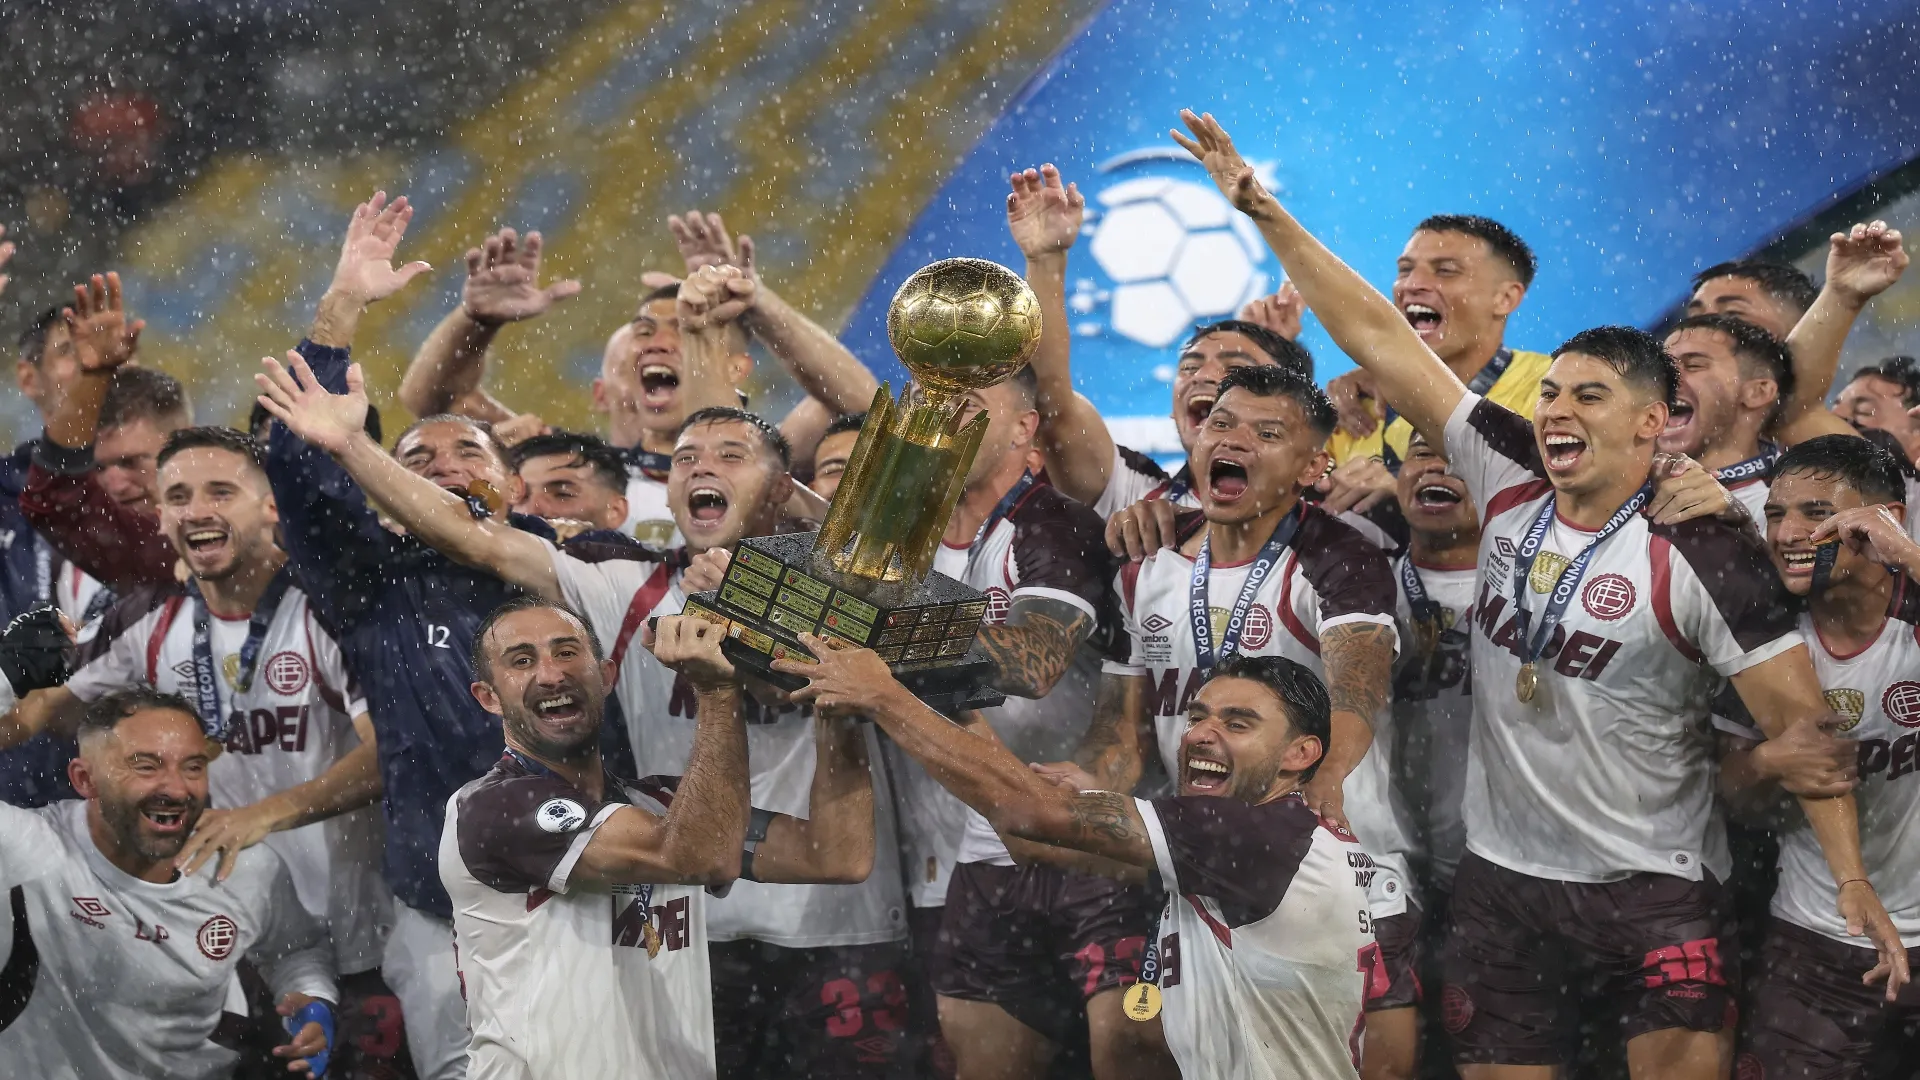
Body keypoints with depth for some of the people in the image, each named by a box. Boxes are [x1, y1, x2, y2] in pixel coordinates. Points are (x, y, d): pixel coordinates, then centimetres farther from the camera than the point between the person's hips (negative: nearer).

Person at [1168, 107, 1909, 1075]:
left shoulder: (1702, 558, -13)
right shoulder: (1510, 483, 0)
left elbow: (1798, 719, -13)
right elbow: (1378, 340, 1)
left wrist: (1852, 879, -23)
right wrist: (1262, 210, 0)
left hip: (1653, 887, -5)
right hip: (1501, 875, 5)